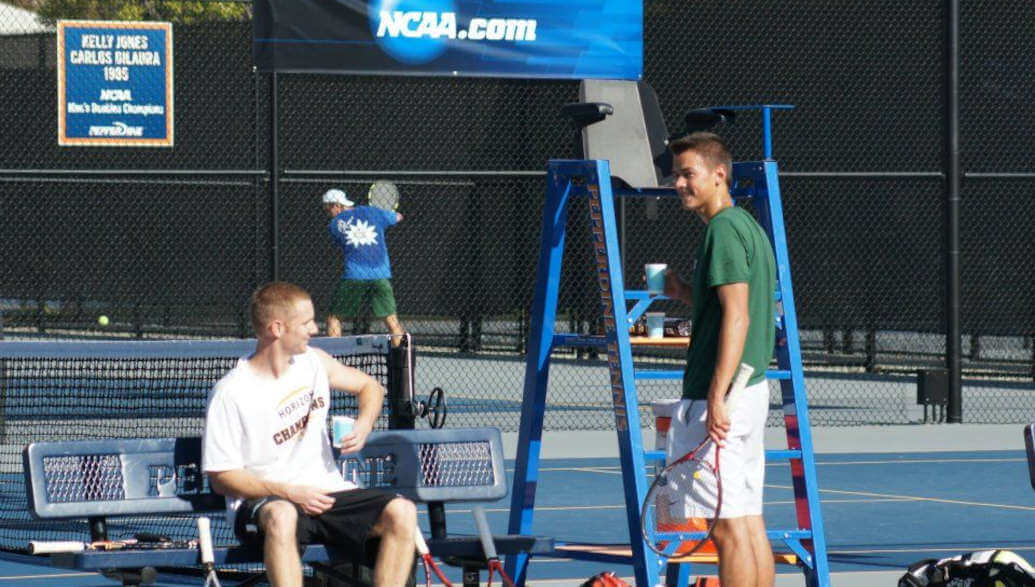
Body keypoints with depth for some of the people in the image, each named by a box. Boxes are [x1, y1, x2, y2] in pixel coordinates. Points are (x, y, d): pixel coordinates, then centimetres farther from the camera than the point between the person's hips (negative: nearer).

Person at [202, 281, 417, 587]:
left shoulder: (313, 362, 8)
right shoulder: (229, 394, -10)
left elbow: (369, 386, 25)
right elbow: (221, 477, -10)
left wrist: (364, 424, 2)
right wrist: (288, 492, -20)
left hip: (326, 493, 6)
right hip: (260, 502, -5)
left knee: (402, 512, -20)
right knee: (281, 516, -42)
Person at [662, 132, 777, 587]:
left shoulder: (723, 229, -12)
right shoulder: (748, 226, 17)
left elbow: (737, 316, -20)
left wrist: (716, 397, -23)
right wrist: (687, 293, 15)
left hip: (724, 396, -10)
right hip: (752, 389, 10)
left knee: (728, 525, -8)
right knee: (750, 522, 10)